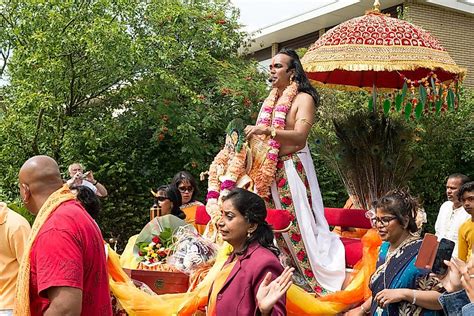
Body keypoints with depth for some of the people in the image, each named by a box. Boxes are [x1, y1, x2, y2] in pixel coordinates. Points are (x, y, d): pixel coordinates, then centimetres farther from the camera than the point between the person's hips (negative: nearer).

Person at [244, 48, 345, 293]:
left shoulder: (303, 98, -5)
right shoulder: (270, 101, 16)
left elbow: (300, 136, -20)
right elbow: (259, 135, 19)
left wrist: (268, 131, -31)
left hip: (293, 169, -6)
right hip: (269, 171, 7)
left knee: (298, 223, -7)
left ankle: (313, 280, 1)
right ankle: (292, 275, 16)